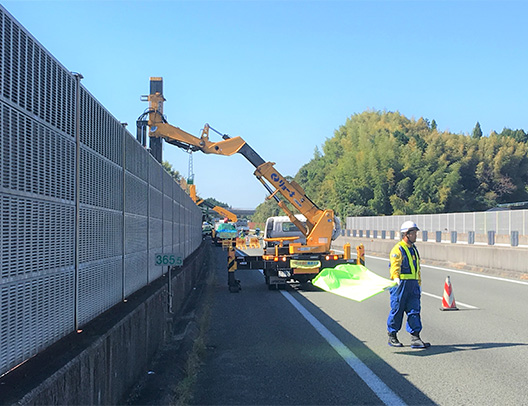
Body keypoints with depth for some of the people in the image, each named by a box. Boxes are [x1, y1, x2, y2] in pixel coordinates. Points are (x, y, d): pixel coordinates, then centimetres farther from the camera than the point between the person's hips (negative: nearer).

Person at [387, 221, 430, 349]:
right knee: (397, 310, 0)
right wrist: (396, 278, -37)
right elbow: (395, 266, -20)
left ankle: (415, 338, 1)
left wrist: (419, 284, 25)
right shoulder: (398, 249, -7)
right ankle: (392, 337, 13)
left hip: (413, 285, 7)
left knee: (414, 310, 1)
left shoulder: (414, 249, 19)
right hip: (401, 284, -7)